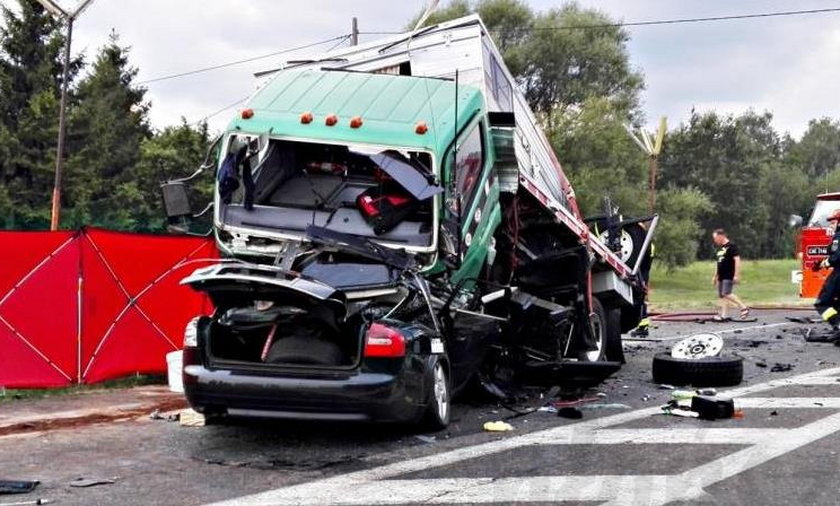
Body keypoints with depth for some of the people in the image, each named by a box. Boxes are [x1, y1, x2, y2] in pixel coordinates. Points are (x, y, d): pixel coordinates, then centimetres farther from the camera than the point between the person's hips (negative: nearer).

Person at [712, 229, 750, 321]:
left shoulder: (731, 246, -9)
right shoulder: (720, 248, 18)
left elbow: (737, 260, -15)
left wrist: (736, 275, -20)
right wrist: (715, 276, 26)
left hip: (729, 276, -9)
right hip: (721, 276, 9)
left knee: (726, 294, -18)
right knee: (721, 295, 5)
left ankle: (744, 308, -9)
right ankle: (723, 315, 6)